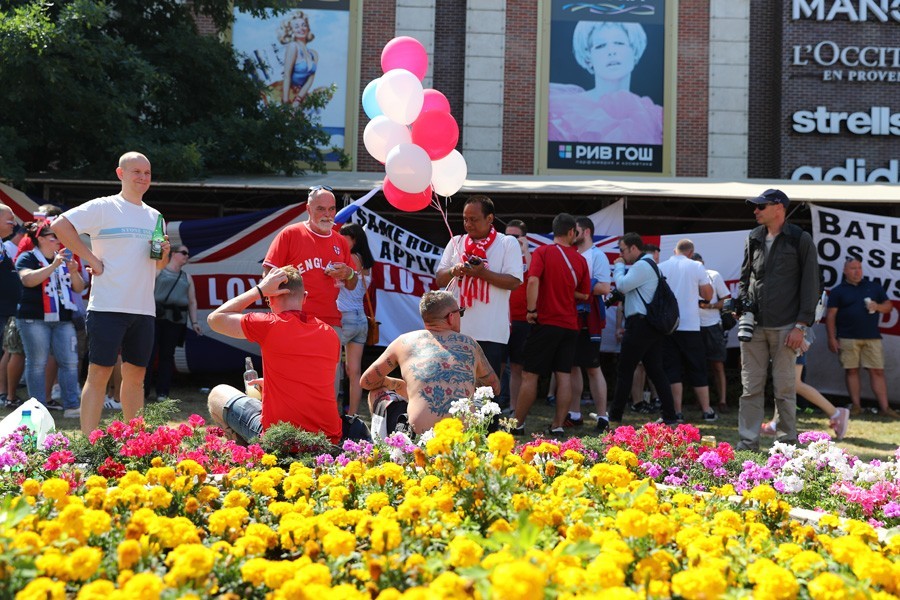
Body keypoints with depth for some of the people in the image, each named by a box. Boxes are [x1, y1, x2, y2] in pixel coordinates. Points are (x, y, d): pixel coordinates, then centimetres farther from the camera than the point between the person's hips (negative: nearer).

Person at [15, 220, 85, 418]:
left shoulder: (64, 259, 18)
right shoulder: (27, 258, 1)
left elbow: (79, 288, 15)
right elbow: (28, 279, -19)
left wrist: (74, 272, -5)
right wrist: (53, 266, -23)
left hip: (63, 319, 6)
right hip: (34, 319, -6)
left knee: (70, 362, -1)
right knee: (37, 364, -4)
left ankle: (71, 406, 0)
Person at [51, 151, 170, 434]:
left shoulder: (154, 216, 17)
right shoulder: (104, 207, -3)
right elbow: (60, 225, -13)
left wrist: (164, 254, 0)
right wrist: (92, 259, -13)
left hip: (144, 309, 6)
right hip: (108, 306, -6)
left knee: (135, 376, 10)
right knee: (99, 374, -6)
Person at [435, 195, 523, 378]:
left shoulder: (508, 243, 2)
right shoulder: (456, 242, 15)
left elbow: (514, 281, -7)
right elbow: (439, 280, 14)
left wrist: (483, 273, -18)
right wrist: (453, 272, -8)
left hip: (492, 334, -4)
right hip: (458, 331, 4)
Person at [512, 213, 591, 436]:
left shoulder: (543, 252, -5)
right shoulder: (580, 259, 7)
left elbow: (533, 280, -19)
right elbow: (584, 295, 11)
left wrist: (531, 310, -13)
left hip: (546, 322, -4)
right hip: (570, 324, 4)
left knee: (530, 375, 1)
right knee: (564, 376, 4)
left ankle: (517, 424, 5)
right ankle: (558, 425, 2)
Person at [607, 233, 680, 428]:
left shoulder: (641, 265, -12)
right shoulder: (649, 264, 21)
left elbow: (622, 285, -16)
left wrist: (618, 266, -1)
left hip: (640, 324, -10)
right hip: (652, 325, 10)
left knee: (624, 371, -4)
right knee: (656, 371, 7)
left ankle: (614, 418, 1)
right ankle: (670, 417, 4)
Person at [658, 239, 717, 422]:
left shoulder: (660, 267, 2)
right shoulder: (696, 266, -1)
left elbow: (654, 295, 7)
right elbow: (708, 295, 2)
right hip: (690, 325, -1)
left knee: (672, 370, 4)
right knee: (698, 370, 8)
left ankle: (677, 412, -1)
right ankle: (707, 411, 10)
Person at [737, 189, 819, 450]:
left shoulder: (800, 239, -1)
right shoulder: (754, 239, 13)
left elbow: (810, 284, -3)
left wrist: (801, 325, -8)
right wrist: (744, 306, 4)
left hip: (784, 327, -4)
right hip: (754, 324, 4)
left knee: (784, 387, 1)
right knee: (751, 387, 2)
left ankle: (787, 442, 11)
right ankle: (748, 442, 6)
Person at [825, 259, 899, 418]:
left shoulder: (874, 287, 15)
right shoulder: (838, 291, 6)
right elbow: (831, 315, 2)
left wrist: (878, 307, -6)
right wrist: (832, 338, -5)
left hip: (872, 337, 2)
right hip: (848, 338, -1)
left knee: (877, 371, -2)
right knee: (851, 370, 0)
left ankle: (884, 407, -2)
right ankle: (856, 405, 8)